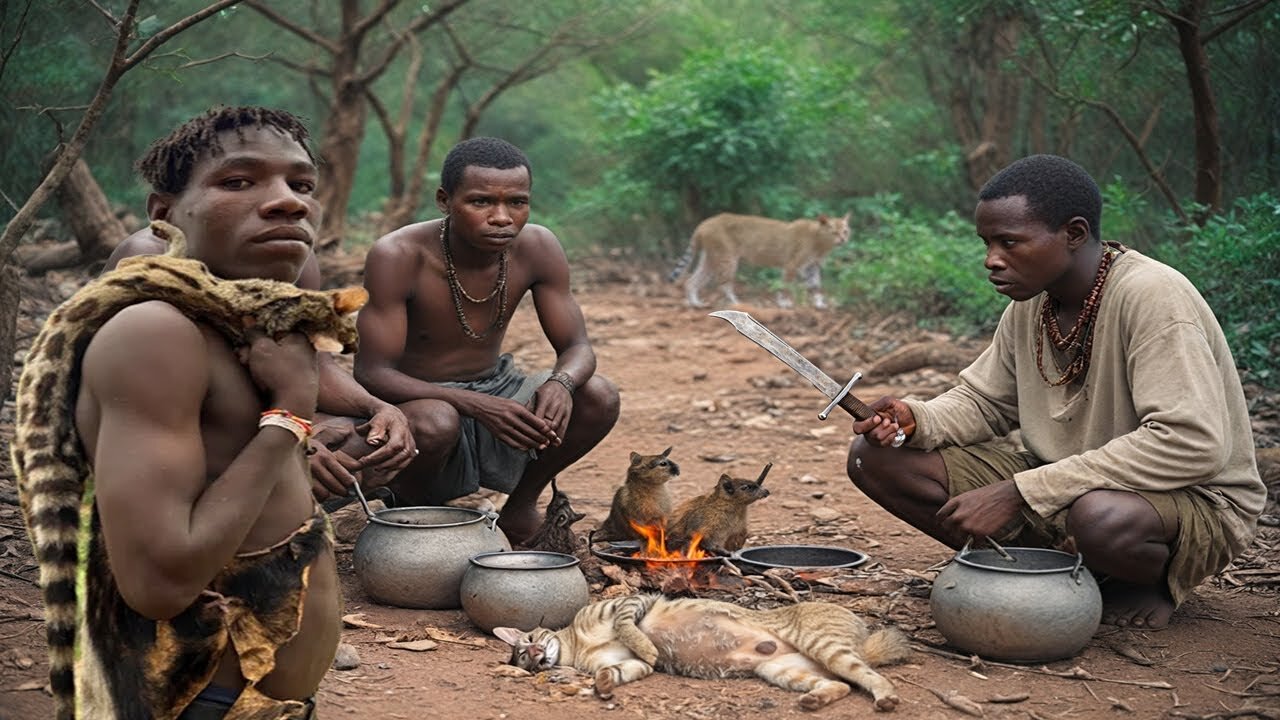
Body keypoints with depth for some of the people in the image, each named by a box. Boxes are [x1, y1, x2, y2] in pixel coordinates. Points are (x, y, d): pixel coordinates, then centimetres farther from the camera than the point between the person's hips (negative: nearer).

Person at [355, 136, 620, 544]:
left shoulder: (537, 248, -12)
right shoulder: (398, 257, -25)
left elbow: (577, 348, -6)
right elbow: (371, 373, -26)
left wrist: (562, 384, -33)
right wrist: (478, 406, -40)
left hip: (493, 387, 4)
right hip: (414, 400, -4)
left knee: (599, 397, -18)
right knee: (436, 422, -39)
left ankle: (521, 503, 6)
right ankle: (408, 513, -4)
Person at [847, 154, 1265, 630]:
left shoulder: (1152, 296, -23)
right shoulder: (1031, 302, 0)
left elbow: (1193, 444, -32)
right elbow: (983, 402, 13)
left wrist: (1021, 493, -31)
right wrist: (916, 420, -13)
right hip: (1063, 488, 7)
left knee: (1101, 515, -44)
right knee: (875, 456, -7)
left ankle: (1149, 583, -7)